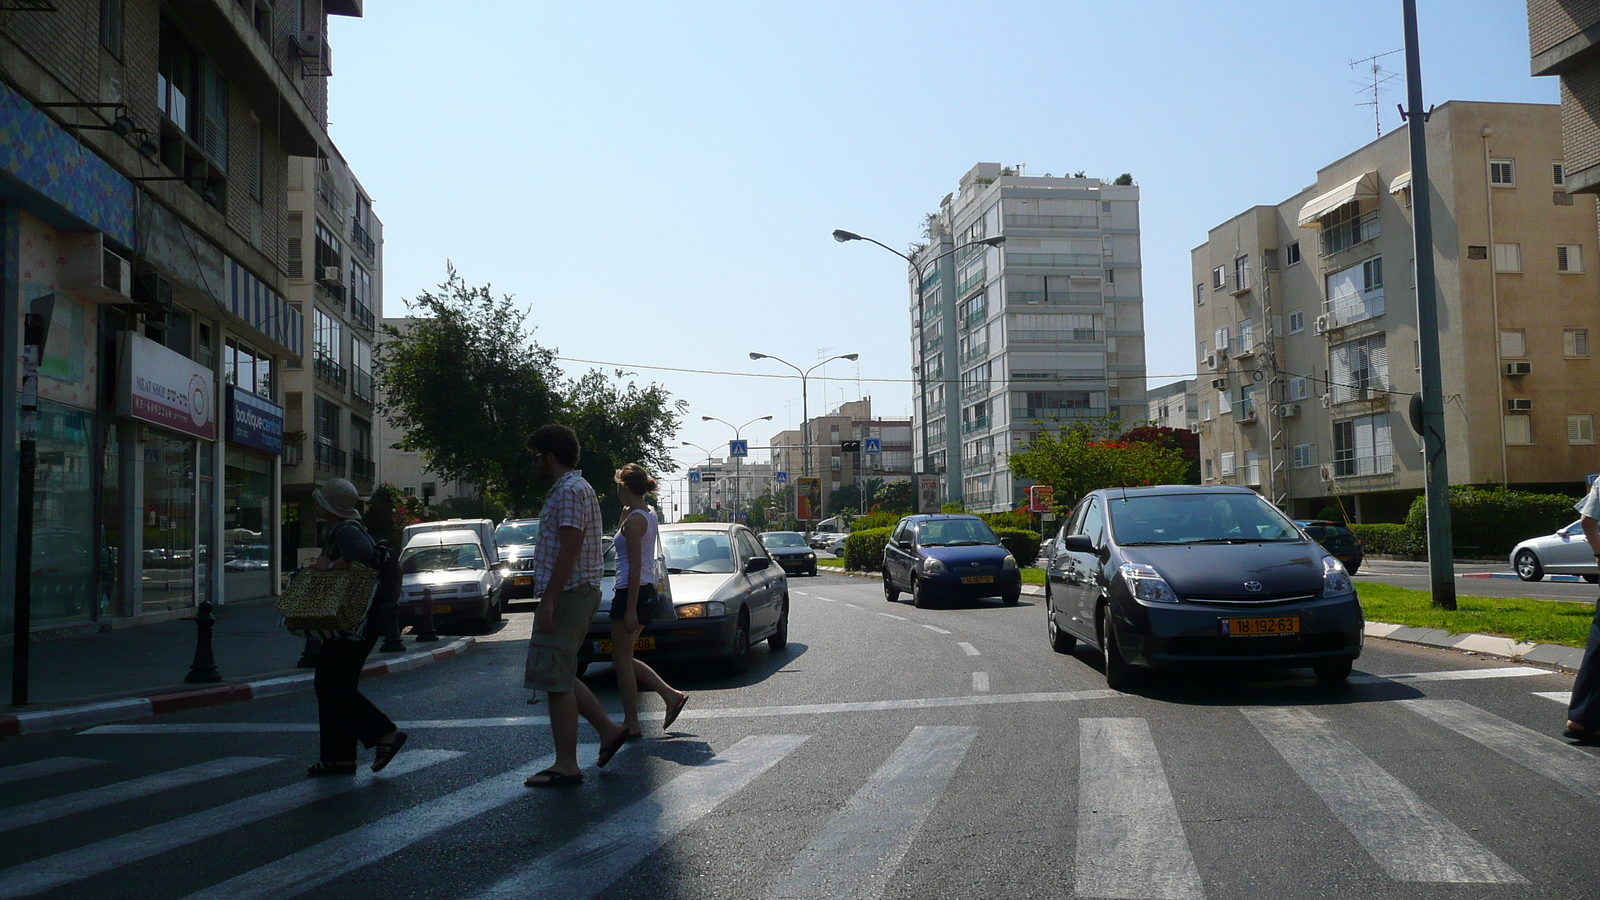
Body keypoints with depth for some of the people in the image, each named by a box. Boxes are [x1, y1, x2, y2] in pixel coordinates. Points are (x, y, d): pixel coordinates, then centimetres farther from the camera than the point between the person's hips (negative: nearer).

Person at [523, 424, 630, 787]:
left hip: (568, 594, -11)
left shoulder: (569, 491, -13)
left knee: (554, 679, -6)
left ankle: (566, 765, -1)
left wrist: (549, 601, -23)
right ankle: (608, 729, 20)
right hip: (578, 593, 11)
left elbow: (568, 550, -21)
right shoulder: (577, 488, 20)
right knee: (559, 676, 16)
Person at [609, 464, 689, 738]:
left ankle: (631, 724, 7)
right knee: (623, 659, 16)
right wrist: (625, 514, 16)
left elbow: (634, 567, -20)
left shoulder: (634, 520, -16)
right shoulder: (649, 515, 12)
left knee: (622, 660, 1)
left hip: (632, 592, -10)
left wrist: (631, 610, -21)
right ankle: (671, 695, 12)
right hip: (647, 592, 10)